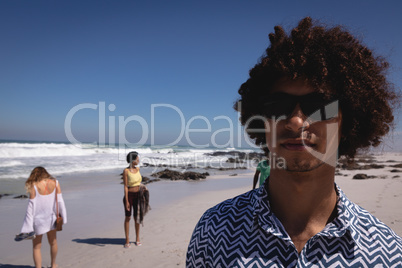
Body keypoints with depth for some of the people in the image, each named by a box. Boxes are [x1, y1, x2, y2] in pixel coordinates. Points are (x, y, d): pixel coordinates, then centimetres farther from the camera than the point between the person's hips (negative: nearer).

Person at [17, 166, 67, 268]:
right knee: (53, 242, 25)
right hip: (51, 218, 4)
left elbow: (31, 207, -14)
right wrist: (63, 217, 5)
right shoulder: (55, 183, -7)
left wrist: (28, 228, -10)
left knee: (37, 247, 13)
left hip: (39, 219, -3)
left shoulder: (34, 187, -14)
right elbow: (60, 201, -5)